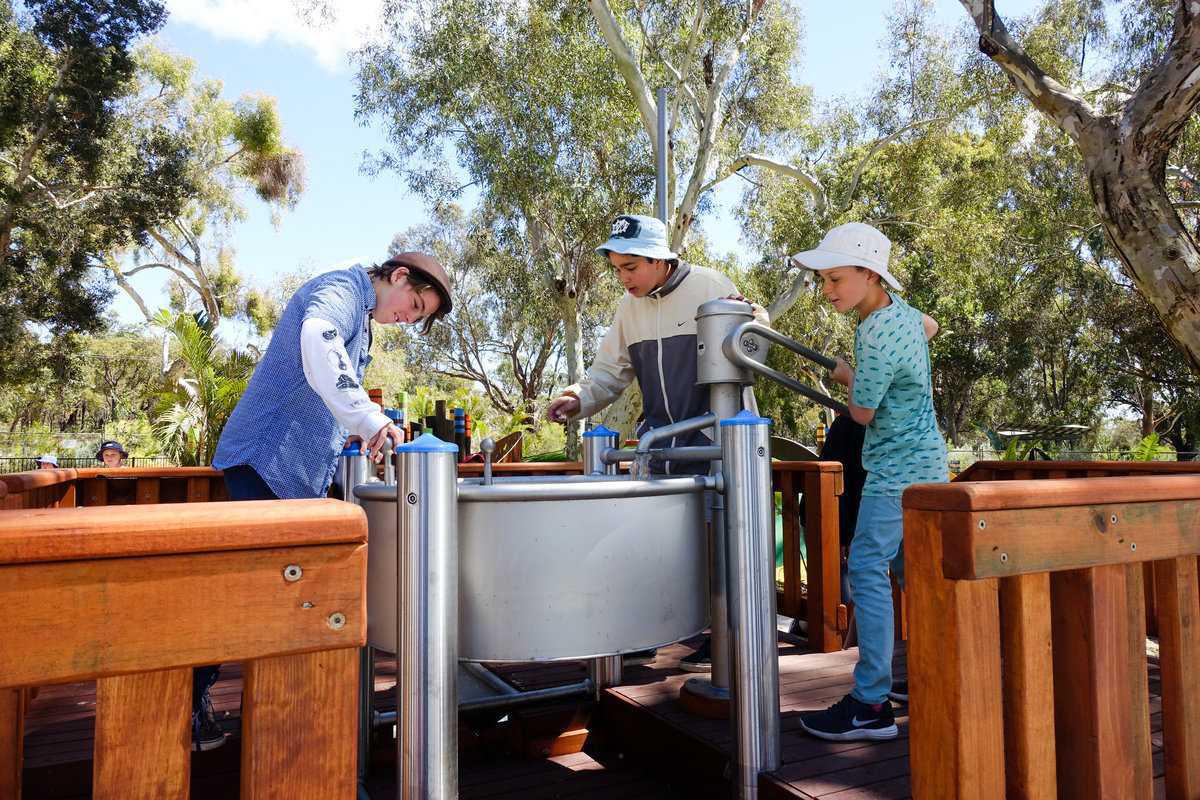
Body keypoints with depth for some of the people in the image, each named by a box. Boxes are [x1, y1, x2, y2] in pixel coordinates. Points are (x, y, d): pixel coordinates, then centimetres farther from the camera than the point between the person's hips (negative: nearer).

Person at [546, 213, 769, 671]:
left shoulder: (708, 286, -9)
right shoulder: (628, 308, 7)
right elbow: (610, 372, 8)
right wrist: (579, 399, -11)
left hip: (713, 439, -5)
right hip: (660, 441, 5)